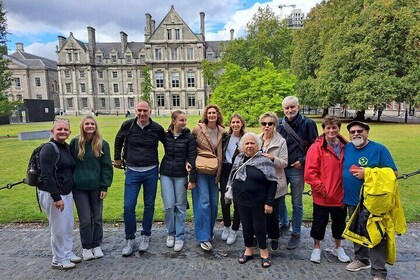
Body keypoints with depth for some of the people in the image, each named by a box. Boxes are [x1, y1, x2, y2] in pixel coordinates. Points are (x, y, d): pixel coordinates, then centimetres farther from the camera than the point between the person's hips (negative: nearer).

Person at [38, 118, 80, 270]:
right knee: (59, 228, 3)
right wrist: (56, 197, -23)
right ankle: (58, 260, 21)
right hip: (52, 194, -8)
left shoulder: (66, 147, 9)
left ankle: (68, 253, 33)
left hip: (67, 192, 8)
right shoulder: (49, 149, -16)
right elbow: (46, 175, -22)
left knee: (69, 225, 16)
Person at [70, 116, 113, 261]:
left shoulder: (102, 144, -2)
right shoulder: (75, 143, -2)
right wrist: (70, 184, 0)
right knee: (85, 220, 4)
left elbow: (106, 166, -1)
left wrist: (105, 186, -6)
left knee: (97, 218, 11)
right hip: (79, 188, -1)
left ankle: (96, 246, 29)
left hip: (96, 187, 1)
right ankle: (86, 248, 24)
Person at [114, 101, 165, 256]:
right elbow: (118, 140, 15)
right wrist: (117, 158, 19)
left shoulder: (157, 128, -5)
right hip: (132, 171, 0)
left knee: (149, 205, 9)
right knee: (128, 206, -2)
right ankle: (130, 239, 16)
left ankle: (146, 236, 27)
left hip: (151, 172, 0)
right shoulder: (127, 125, -4)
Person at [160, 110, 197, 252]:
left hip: (181, 175, -2)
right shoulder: (165, 135, 2)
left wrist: (192, 179, -11)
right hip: (166, 174, 2)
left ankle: (180, 237, 19)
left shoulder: (189, 137, -5)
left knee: (180, 207, 5)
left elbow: (192, 159, -8)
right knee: (169, 206, 1)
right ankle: (170, 233, 23)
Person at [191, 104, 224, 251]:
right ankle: (203, 237, 2)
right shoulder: (198, 129, -7)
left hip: (214, 171, 4)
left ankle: (210, 231, 29)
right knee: (203, 202, -8)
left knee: (214, 202, 10)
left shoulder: (222, 132, 3)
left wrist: (219, 169, 7)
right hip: (200, 170, -4)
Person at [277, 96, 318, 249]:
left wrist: (303, 161, -12)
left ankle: (296, 233, 22)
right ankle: (284, 224, 38)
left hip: (297, 169, -3)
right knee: (279, 199, 15)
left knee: (297, 203, 7)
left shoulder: (307, 123, -5)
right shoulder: (278, 124, 4)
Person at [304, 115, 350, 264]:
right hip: (322, 197, -4)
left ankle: (338, 247, 43)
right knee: (319, 223, 12)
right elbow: (310, 172, -15)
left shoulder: (345, 147, 0)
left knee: (339, 222, 20)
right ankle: (316, 248, 34)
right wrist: (322, 189, -15)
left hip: (340, 196, 4)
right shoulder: (316, 147, -13)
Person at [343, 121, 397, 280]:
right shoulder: (347, 148, 3)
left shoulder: (379, 149, -11)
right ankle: (361, 259, 39)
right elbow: (342, 170, 16)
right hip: (352, 201, 5)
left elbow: (393, 173, -13)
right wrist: (344, 195, 6)